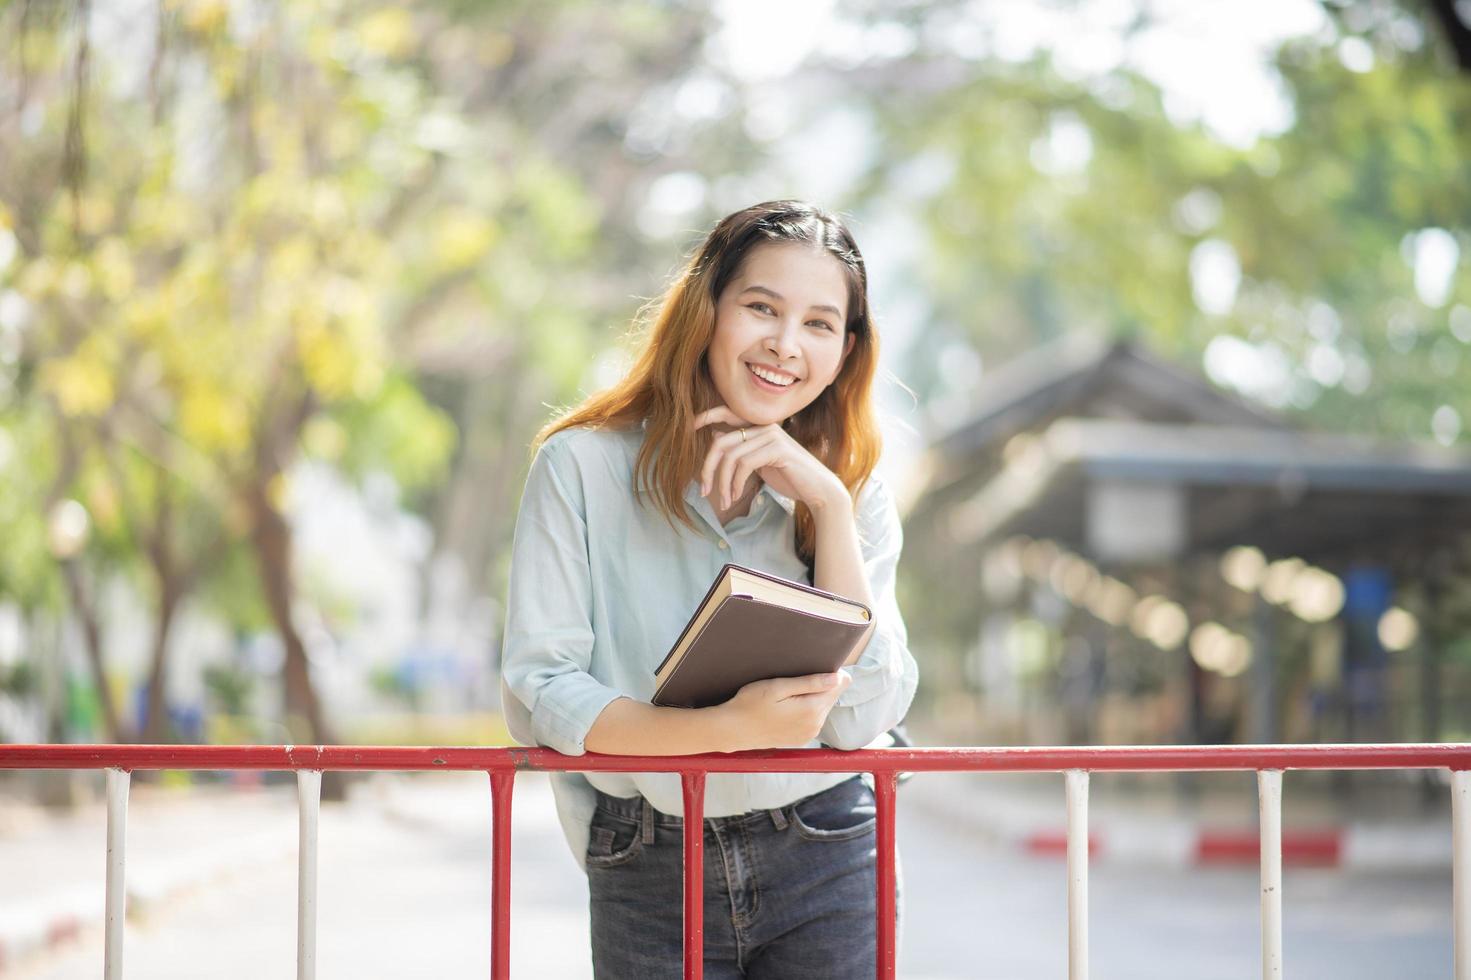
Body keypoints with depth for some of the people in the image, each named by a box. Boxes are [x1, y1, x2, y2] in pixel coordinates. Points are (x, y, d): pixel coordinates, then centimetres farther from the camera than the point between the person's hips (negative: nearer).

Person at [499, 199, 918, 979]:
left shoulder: (853, 493, 2)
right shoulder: (582, 467, -5)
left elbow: (861, 719, -9)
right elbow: (534, 695, -11)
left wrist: (828, 505, -14)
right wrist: (723, 728, -23)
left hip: (822, 865, 2)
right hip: (649, 884, -1)